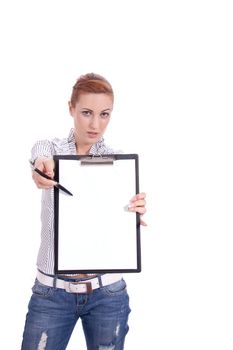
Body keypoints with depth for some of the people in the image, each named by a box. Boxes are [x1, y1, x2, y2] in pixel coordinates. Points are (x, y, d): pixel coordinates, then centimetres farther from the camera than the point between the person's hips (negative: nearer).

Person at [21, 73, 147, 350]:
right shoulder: (51, 149, 0)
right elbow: (40, 153, -25)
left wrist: (135, 213, -36)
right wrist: (42, 163, -50)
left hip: (107, 291, 0)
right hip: (52, 290, 0)